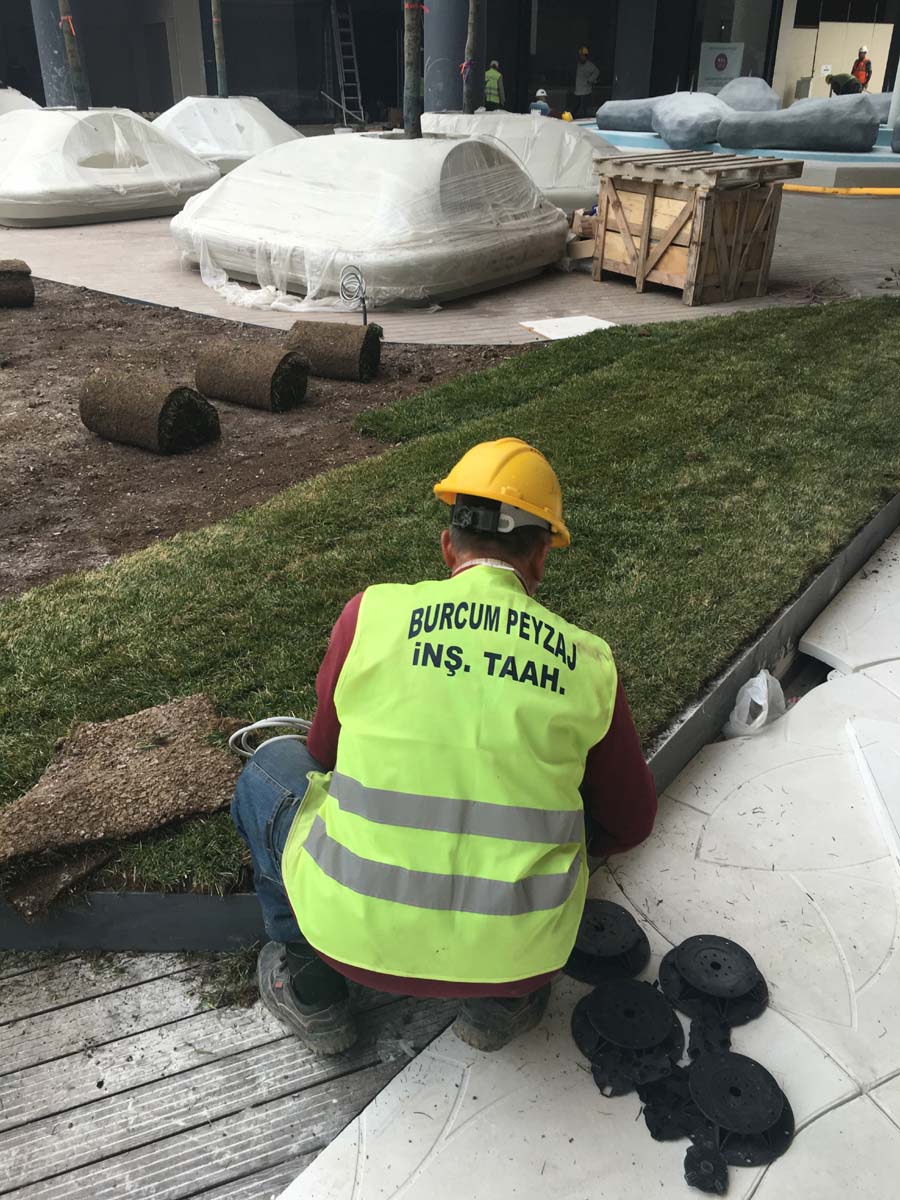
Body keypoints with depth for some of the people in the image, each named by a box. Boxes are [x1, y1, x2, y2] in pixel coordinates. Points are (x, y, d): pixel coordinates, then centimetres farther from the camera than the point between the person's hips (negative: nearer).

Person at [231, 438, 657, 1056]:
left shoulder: (372, 612, -4)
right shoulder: (588, 661, -1)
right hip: (518, 954, 1)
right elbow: (629, 822, 11)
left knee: (273, 766, 23)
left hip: (356, 934, 0)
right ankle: (504, 999, 21)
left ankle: (308, 984, 21)